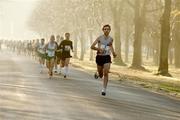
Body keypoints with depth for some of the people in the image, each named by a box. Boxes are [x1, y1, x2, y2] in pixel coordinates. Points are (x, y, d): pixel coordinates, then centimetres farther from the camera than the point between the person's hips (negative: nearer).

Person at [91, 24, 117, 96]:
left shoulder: (111, 39, 3)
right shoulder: (99, 38, -5)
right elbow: (92, 46, -6)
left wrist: (113, 52, 11)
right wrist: (98, 49, -24)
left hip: (107, 57, 0)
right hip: (99, 57, 0)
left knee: (106, 73, -16)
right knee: (100, 75, 11)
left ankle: (104, 89, -12)